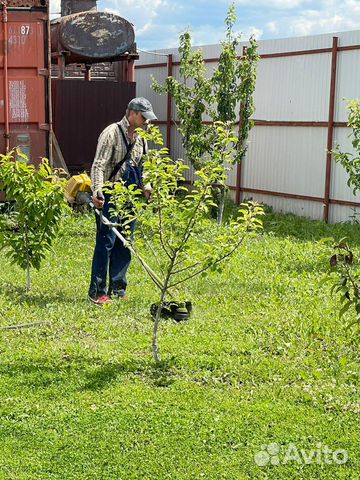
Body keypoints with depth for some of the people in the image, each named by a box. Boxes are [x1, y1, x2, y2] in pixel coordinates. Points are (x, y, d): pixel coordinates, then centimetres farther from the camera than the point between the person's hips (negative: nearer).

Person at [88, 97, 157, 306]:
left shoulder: (141, 137, 14)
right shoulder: (112, 133, -11)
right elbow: (99, 165, -18)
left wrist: (146, 185, 8)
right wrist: (97, 191, -30)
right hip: (110, 195, -7)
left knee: (124, 244, 9)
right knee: (106, 242, -7)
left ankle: (117, 289, 18)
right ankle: (97, 291, -1)